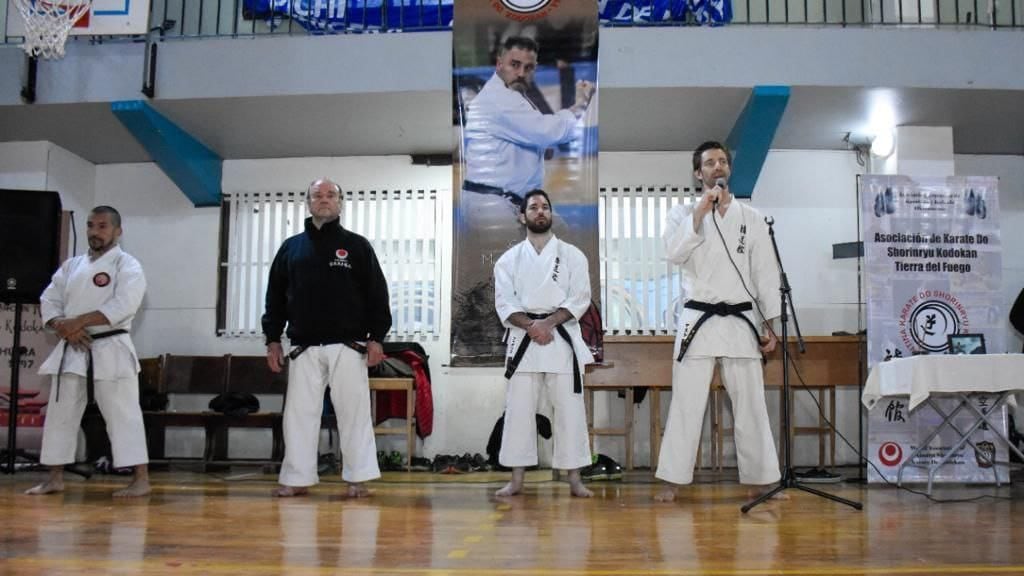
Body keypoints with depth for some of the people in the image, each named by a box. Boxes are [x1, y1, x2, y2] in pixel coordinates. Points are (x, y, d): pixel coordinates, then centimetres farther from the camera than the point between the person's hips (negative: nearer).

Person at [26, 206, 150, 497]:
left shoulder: (127, 265, -5)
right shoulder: (71, 265, 14)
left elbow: (122, 306, -18)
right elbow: (48, 301, 8)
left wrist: (78, 322, -21)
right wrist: (64, 328, -12)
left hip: (110, 349, -6)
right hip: (71, 350, 6)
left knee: (123, 413, -8)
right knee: (59, 413, 11)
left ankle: (141, 479, -5)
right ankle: (55, 478, 23)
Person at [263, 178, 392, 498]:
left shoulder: (356, 245, 4)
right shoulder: (291, 247, 10)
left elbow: (376, 294, 1)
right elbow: (276, 296, 11)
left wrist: (376, 338, -6)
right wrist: (273, 339, 6)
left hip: (347, 347, -2)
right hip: (304, 348, 3)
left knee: (353, 411, -1)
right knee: (299, 412, 5)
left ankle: (358, 478, 7)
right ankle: (298, 478, 14)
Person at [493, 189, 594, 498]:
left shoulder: (571, 255, 5)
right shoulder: (510, 259, 8)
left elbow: (580, 298, -3)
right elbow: (504, 303, 1)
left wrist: (548, 323, -15)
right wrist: (531, 326, -15)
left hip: (563, 337, -1)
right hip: (523, 339, 1)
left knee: (569, 409, 1)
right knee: (518, 409, 2)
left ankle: (574, 478, 10)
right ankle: (516, 479, 11)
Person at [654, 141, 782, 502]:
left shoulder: (751, 218, 8)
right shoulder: (684, 214, 5)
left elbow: (766, 273, 7)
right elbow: (673, 253, -15)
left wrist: (769, 326, 3)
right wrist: (701, 211, -18)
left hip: (741, 321, 2)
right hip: (698, 320, -1)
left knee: (751, 405, 7)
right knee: (686, 404, 0)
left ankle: (762, 480, 18)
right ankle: (673, 480, 7)